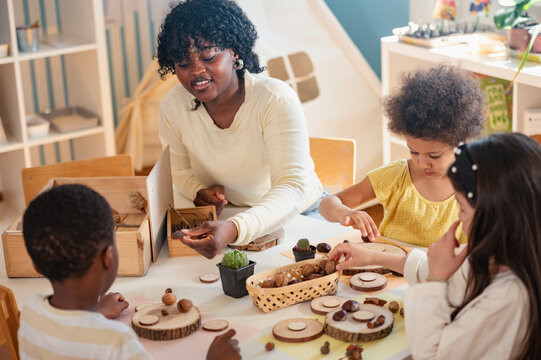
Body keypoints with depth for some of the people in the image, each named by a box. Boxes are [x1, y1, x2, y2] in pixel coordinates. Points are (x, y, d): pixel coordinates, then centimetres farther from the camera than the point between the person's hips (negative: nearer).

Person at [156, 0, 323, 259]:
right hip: (225, 218, 4)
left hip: (294, 215, -4)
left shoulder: (277, 100, -24)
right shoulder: (172, 107, -9)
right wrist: (198, 192, -15)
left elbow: (293, 188, -34)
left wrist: (233, 230, -51)